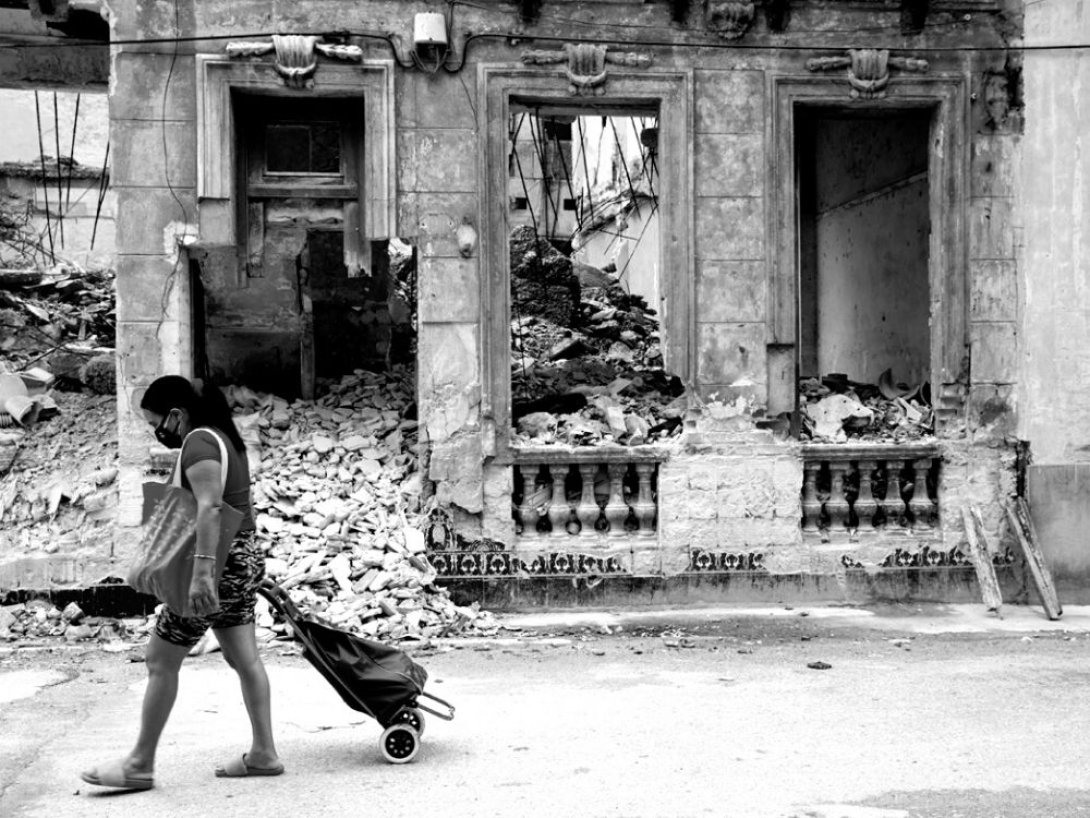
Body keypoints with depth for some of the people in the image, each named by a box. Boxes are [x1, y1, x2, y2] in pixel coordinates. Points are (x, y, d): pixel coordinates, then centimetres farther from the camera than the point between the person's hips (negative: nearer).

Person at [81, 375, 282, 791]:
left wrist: (201, 570, -37)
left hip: (222, 564, -10)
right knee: (244, 659, 13)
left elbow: (209, 507, -30)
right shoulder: (222, 436, 14)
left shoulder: (198, 442, -16)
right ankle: (263, 753, 18)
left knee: (161, 660, 0)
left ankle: (140, 765, 7)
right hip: (245, 557, 10)